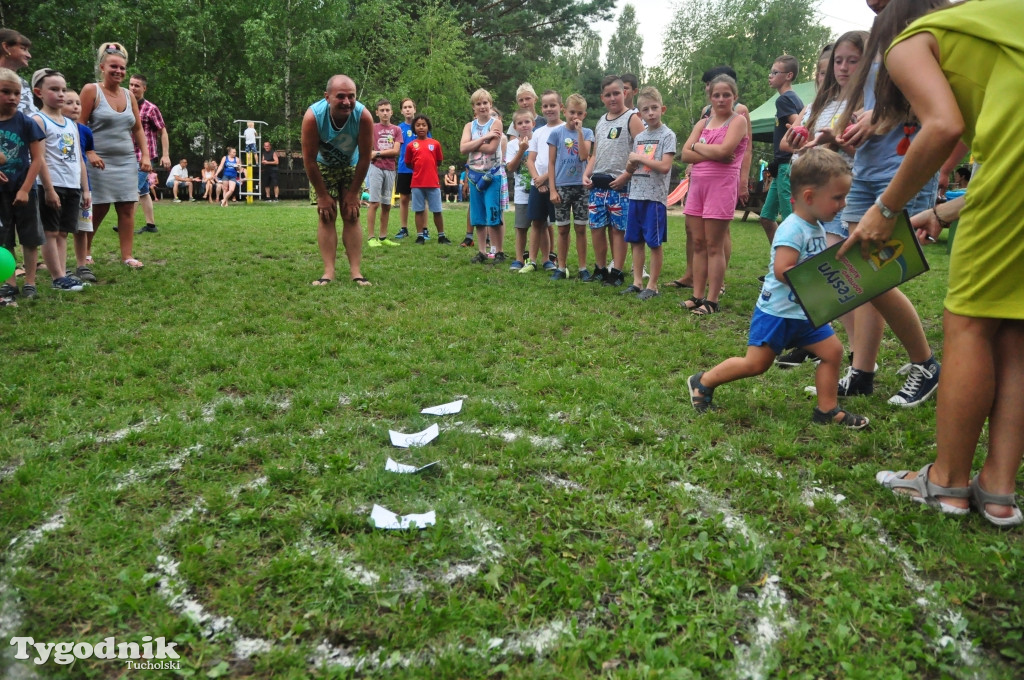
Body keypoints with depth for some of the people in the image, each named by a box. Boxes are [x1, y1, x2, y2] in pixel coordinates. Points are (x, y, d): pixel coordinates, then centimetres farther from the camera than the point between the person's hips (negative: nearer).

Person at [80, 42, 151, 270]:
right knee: (97, 210, -1)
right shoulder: (91, 90, -4)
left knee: (127, 208, 1)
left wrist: (145, 155, 5)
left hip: (127, 161, 5)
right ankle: (84, 253, 15)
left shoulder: (129, 96, 11)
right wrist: (89, 153, -17)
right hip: (101, 161, -5)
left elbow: (138, 129, 16)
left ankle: (127, 255, 5)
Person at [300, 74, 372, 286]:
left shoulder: (363, 116, -32)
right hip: (323, 167, -1)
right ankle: (328, 272, -9)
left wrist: (353, 193, -17)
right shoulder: (313, 116, -34)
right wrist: (322, 195, -19)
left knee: (352, 216, -4)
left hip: (350, 167, 1)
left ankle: (355, 271, -4)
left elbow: (364, 158, -21)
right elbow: (309, 160, -25)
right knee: (326, 216, -8)